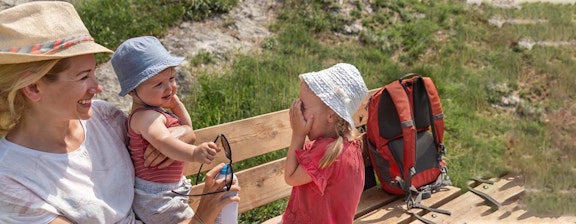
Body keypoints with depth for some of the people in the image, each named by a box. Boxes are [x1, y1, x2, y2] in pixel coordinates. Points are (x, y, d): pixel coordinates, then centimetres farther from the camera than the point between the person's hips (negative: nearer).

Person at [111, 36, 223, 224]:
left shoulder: (153, 110, 6)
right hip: (156, 200, -11)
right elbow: (163, 141, -47)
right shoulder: (145, 116, -27)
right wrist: (194, 153, -64)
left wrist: (177, 105, -2)